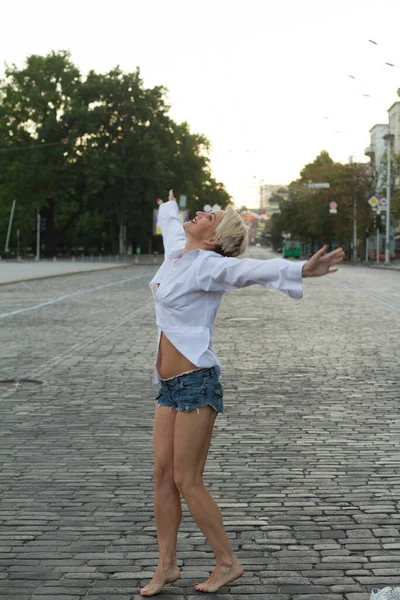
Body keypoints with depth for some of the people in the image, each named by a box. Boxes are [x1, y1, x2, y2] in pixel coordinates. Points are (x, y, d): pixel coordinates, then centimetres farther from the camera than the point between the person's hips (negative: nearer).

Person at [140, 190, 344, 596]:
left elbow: (252, 269, -31)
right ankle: (166, 566, 20)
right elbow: (170, 223, 35)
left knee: (187, 482, -3)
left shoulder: (208, 265, -12)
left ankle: (228, 563, 13)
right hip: (168, 385, 8)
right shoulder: (176, 251, 11)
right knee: (163, 475, 9)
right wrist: (168, 206, 56)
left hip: (196, 383, -8)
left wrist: (300, 271, -48)